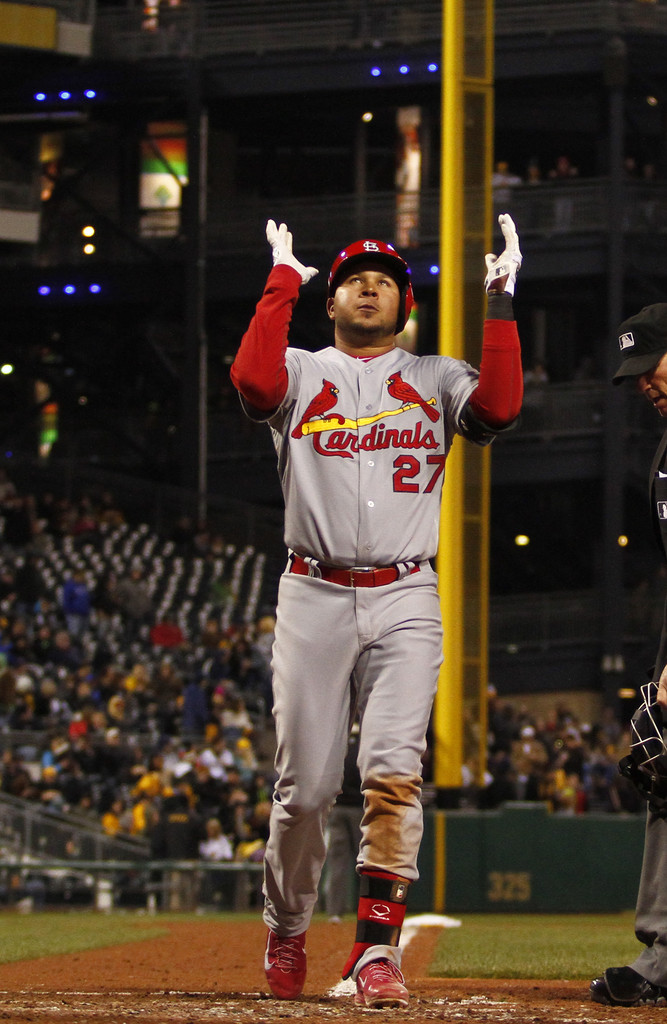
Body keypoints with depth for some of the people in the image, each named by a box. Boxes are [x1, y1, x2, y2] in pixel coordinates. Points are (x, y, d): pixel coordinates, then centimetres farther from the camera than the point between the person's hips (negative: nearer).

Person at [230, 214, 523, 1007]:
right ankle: (285, 935, 21)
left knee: (393, 772, -15)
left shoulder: (435, 379, 13)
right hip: (314, 597, 0)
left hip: (404, 603, 0)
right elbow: (251, 380, -14)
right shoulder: (300, 373, 11)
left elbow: (500, 407, -8)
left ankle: (376, 951, -18)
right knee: (304, 786, 1)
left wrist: (500, 305, -9)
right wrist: (282, 284, -7)